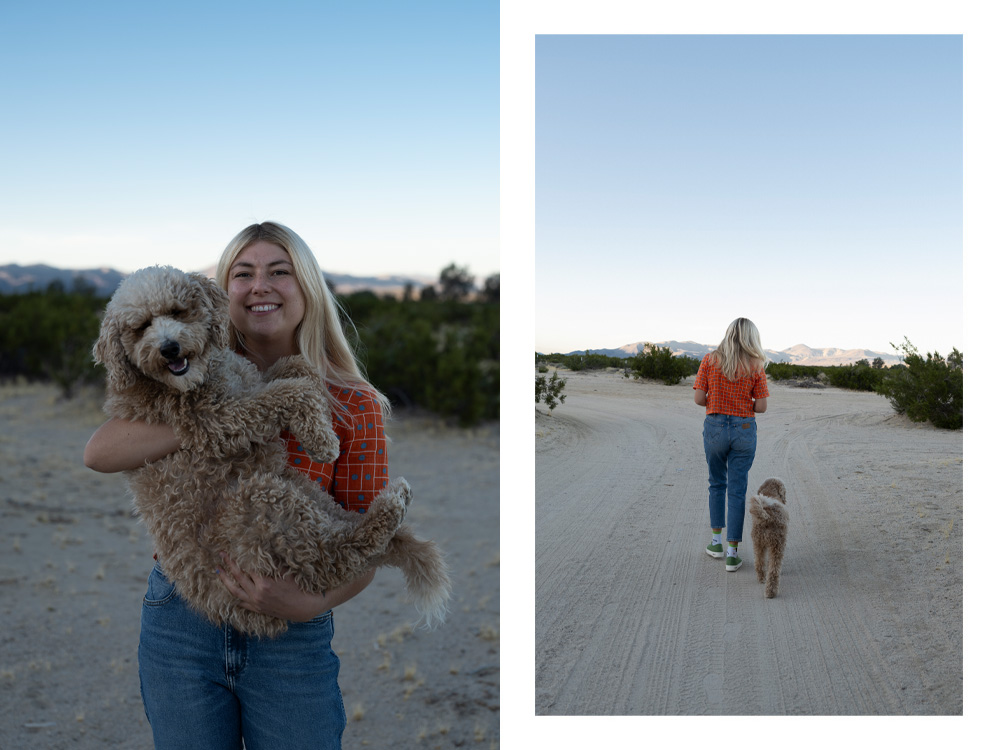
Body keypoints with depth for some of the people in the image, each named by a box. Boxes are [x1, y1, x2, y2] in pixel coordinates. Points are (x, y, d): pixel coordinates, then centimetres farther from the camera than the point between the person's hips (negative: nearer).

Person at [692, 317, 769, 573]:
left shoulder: (710, 360, -4)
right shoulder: (755, 366, -6)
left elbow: (699, 398, -7)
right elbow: (762, 407, -6)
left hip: (715, 427, 1)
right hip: (744, 430, -1)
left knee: (717, 484, 21)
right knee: (737, 491, 5)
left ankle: (717, 541, 24)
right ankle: (732, 552, 4)